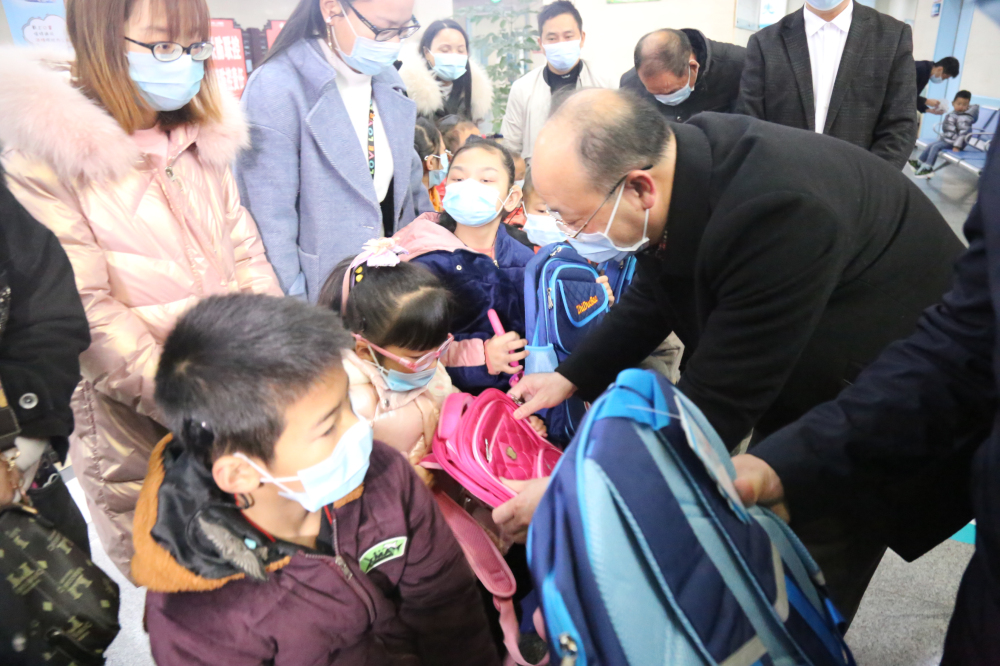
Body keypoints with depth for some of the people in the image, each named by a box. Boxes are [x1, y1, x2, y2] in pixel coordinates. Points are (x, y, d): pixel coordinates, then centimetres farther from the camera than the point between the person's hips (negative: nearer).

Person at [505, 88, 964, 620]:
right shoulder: (668, 167, -15)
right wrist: (572, 376, -7)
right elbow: (650, 299, 2)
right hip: (796, 378, 7)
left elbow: (716, 403, -34)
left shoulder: (776, 211, -40)